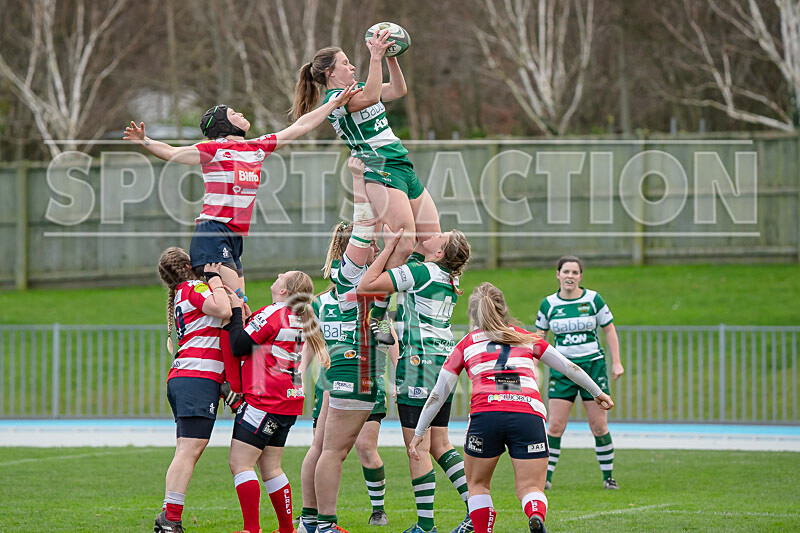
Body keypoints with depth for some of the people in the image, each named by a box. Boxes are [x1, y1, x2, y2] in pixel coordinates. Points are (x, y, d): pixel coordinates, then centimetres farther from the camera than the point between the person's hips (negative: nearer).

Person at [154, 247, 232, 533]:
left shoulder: (180, 295, 23)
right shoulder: (194, 288, -4)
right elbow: (224, 310, -19)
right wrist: (214, 277, -5)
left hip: (180, 378, 10)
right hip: (199, 377, -10)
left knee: (186, 452, 6)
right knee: (190, 450, -14)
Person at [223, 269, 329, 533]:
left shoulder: (272, 314, -14)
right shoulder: (299, 320, 13)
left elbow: (239, 348, -15)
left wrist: (236, 311, -6)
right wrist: (244, 317, 8)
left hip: (265, 401, -9)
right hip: (289, 403, 9)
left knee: (240, 463, -7)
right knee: (270, 468, 15)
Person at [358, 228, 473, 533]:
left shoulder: (418, 271, -12)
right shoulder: (449, 279, 12)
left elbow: (366, 285, -13)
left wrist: (390, 246, -7)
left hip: (419, 362, -8)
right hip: (444, 360, 8)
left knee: (417, 446, -4)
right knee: (440, 444, 13)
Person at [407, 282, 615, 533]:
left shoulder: (466, 345, 20)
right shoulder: (526, 338, 24)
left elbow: (438, 394, 20)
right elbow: (567, 367, 28)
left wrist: (418, 433, 27)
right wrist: (597, 393, 41)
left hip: (486, 414, -1)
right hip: (529, 416, 1)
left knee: (478, 484, 20)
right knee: (530, 488, 3)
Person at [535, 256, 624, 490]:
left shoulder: (593, 299, -2)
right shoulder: (548, 304, 1)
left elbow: (609, 330, 6)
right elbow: (539, 336, 12)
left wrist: (616, 362, 0)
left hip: (593, 366, -1)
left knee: (599, 426, -2)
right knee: (555, 426, -6)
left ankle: (608, 477, 9)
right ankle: (546, 476, 2)